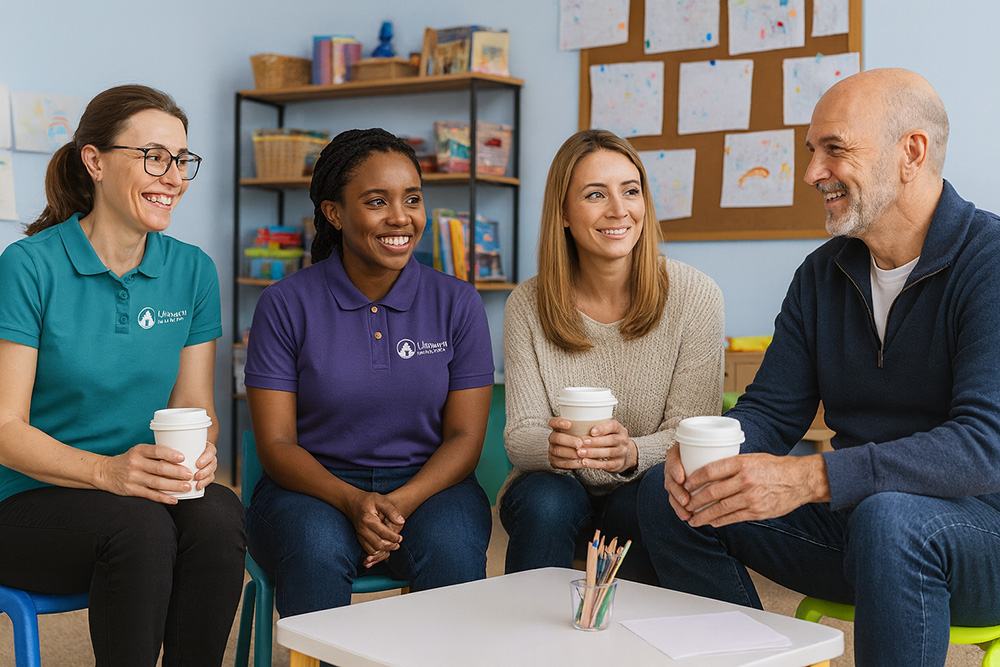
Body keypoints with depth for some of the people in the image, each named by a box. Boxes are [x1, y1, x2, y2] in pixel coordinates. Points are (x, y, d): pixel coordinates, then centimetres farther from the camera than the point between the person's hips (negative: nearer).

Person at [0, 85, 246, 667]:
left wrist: (198, 455, -16)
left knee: (219, 513, -28)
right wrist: (107, 470, -28)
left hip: (153, 491, 4)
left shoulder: (193, 270, 5)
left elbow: (195, 405, 7)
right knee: (139, 524, -34)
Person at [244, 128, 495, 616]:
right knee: (316, 548, -34)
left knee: (450, 548, -32)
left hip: (427, 484, 1)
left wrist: (401, 503, -18)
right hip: (314, 487, -1)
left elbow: (465, 437, 1)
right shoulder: (286, 305, -2)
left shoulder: (457, 303, 3)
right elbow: (276, 444, -3)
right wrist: (352, 501, -22)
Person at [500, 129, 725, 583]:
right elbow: (520, 435, -7)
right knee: (546, 502, -30)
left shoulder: (695, 296, -10)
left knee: (638, 508, -32)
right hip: (556, 488, 1)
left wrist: (631, 453, -33)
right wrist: (553, 447, -32)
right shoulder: (528, 306, -6)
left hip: (646, 492, 0)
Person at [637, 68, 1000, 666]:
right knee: (667, 494, -4)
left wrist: (811, 478, -36)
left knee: (888, 517, -39)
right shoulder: (822, 274, 8)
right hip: (855, 512, 7)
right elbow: (771, 410, 8)